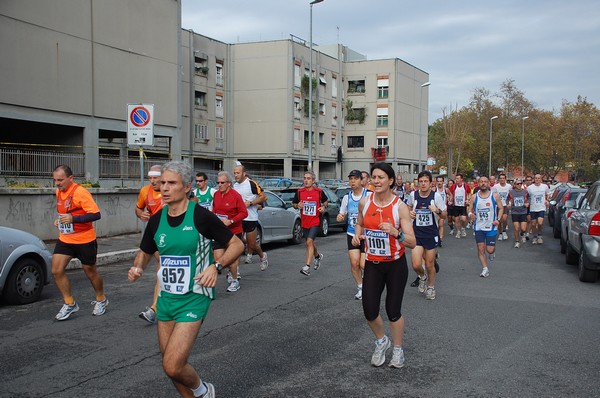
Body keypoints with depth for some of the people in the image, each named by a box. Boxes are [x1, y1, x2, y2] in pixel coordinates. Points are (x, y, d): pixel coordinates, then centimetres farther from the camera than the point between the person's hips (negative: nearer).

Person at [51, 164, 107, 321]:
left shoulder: (80, 192, -20)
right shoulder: (59, 192, 5)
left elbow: (96, 214, -25)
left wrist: (73, 219, -32)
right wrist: (59, 220, 5)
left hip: (85, 239, -6)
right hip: (65, 239, 7)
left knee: (90, 271, 9)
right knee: (56, 270, -5)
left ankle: (101, 300, 33)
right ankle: (70, 303, 10)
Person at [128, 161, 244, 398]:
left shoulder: (201, 216, -14)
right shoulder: (157, 220, 2)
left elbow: (237, 244, -8)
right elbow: (144, 253, 18)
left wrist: (216, 266, -24)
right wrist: (136, 268, -4)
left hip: (194, 299, -6)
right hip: (166, 298, 6)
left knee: (172, 367, -12)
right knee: (171, 365, 13)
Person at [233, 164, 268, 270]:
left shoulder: (252, 184, -10)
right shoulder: (234, 185, 12)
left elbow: (264, 197, -11)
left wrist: (250, 203, -17)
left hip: (250, 218, -6)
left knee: (252, 244, 3)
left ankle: (262, 256, 31)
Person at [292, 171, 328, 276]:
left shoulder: (319, 191, -3)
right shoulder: (299, 192, 1)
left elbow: (325, 201, 14)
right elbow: (293, 204, 11)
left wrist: (324, 207, -6)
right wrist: (297, 205, -11)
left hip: (315, 221, -4)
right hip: (304, 222, 4)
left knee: (309, 242, -18)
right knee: (310, 243, 18)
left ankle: (307, 266, -19)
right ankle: (317, 256, 48)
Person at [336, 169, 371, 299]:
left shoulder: (370, 195, -9)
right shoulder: (347, 197, 6)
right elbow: (342, 214, 17)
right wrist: (340, 217, -4)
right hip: (352, 234, 4)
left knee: (363, 264, -6)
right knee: (354, 263, -3)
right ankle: (360, 287, 19)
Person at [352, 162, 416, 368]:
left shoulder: (400, 206, -15)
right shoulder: (364, 202, -3)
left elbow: (412, 243, -19)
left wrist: (395, 233, -36)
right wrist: (357, 235, -2)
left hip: (396, 265, -3)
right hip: (372, 264, 3)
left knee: (393, 311, 4)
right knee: (369, 311, -2)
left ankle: (398, 350, 30)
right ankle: (381, 341, 30)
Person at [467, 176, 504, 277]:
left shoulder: (495, 196, -3)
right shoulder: (474, 197, 1)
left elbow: (501, 208, 4)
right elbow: (470, 209, 8)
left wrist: (498, 219, -11)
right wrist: (470, 214, -16)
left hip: (491, 227, -2)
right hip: (478, 227, 2)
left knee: (490, 250, -3)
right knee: (480, 249, 1)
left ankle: (492, 252, 35)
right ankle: (485, 269, 14)